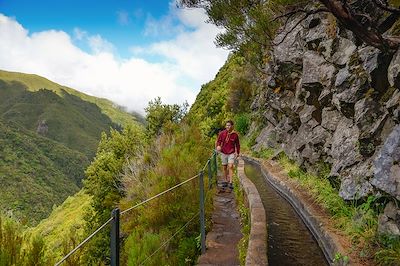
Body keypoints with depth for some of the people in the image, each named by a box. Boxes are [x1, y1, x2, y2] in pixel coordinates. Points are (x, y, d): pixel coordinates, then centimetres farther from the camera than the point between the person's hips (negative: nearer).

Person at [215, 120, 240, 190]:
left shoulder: (235, 135, -6)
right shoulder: (222, 133, -6)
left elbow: (237, 144, 7)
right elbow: (218, 141, 2)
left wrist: (238, 153, 12)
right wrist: (218, 146, -21)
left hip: (231, 153, -2)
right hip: (223, 153, 2)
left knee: (230, 166, -14)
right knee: (224, 167, 10)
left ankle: (230, 183, -11)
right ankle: (226, 181, 24)